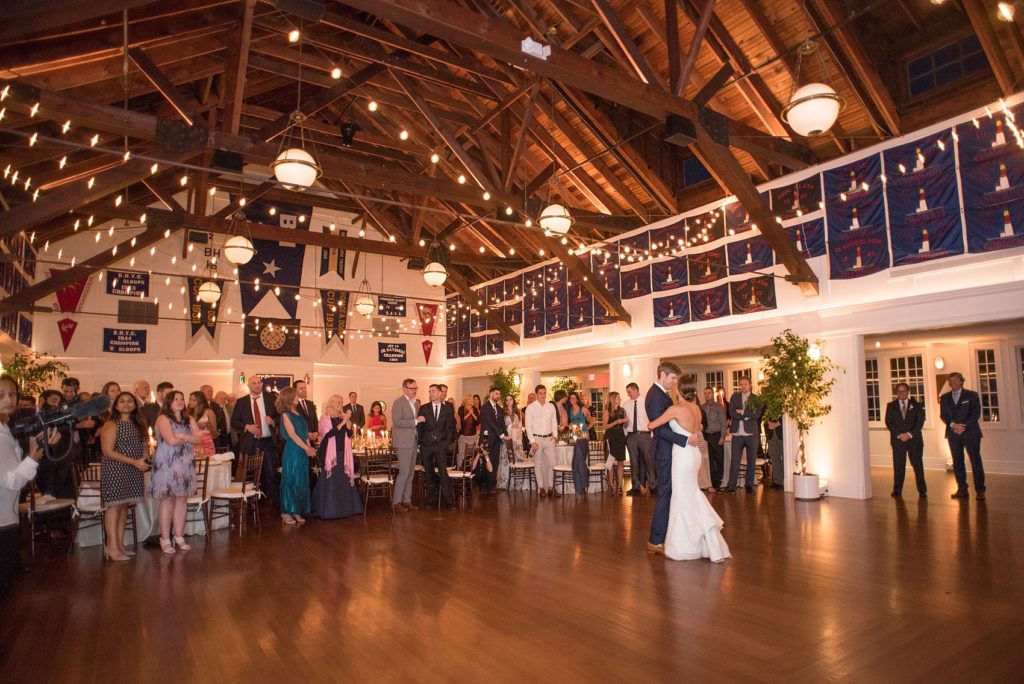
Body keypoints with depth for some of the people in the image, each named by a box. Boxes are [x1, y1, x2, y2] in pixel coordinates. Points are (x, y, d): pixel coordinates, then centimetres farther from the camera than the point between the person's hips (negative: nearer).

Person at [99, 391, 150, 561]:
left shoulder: (137, 424, 12)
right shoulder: (111, 425, -7)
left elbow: (142, 446, 19)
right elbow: (107, 451, -13)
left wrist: (143, 460, -1)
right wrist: (134, 462, -17)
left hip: (133, 471, 6)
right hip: (114, 469, -6)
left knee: (124, 506, 8)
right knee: (114, 505, -4)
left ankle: (120, 544, 14)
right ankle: (112, 547, 0)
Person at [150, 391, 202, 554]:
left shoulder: (189, 420, 13)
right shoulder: (163, 418, -4)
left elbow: (199, 438, 2)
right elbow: (171, 440, -16)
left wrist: (182, 436, -11)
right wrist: (189, 438, -1)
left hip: (186, 464, 5)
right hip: (167, 464, -5)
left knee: (182, 499, 6)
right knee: (167, 500, -1)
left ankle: (179, 536, 13)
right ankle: (165, 539, 6)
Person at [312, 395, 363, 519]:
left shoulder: (343, 417, 11)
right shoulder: (324, 418, -3)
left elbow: (350, 434, 5)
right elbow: (330, 433, -17)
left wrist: (347, 421, -9)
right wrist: (343, 421, -18)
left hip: (343, 453, 5)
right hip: (330, 454, -5)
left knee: (344, 481, 6)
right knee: (330, 482, -2)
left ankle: (345, 507, 14)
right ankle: (329, 510, 7)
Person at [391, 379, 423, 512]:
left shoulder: (416, 403, 15)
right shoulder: (398, 402, -9)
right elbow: (397, 422, -19)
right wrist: (415, 421, -20)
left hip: (413, 440, 8)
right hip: (403, 441, -8)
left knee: (411, 471, 10)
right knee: (404, 471, -7)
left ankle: (407, 500, 18)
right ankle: (396, 501, 4)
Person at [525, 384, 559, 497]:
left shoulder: (551, 406, 6)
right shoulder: (530, 407, -4)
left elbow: (554, 422, 12)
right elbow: (528, 426, -5)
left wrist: (555, 435, -2)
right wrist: (532, 441, -10)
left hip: (549, 438, 3)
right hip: (536, 438, -3)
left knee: (552, 463, 0)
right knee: (538, 464, 4)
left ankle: (551, 487, 9)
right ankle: (541, 488, 12)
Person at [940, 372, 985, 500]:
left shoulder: (972, 395, 3)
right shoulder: (944, 398, 11)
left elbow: (976, 414, -4)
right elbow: (943, 415, 6)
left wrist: (963, 427, -14)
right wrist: (953, 425, -12)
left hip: (970, 432, -3)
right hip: (953, 433, 3)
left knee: (976, 461, -4)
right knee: (957, 462, 4)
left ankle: (980, 490, 2)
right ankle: (962, 490, 9)